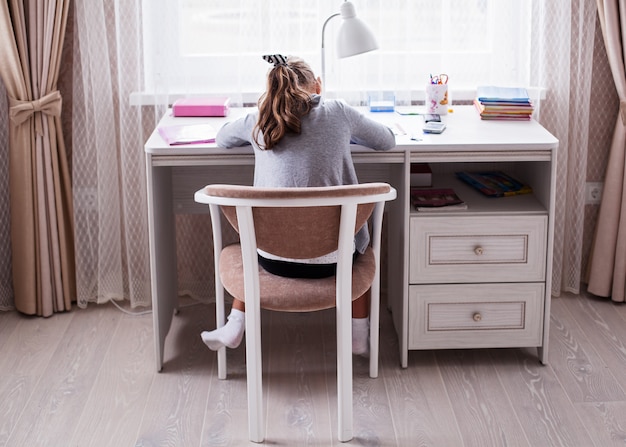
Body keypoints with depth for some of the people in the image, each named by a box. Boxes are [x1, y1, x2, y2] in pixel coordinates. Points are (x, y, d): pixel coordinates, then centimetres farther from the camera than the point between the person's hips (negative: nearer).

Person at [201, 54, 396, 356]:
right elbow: (387, 141, 13)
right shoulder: (337, 112, -2)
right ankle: (359, 337, 34)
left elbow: (221, 138, 23)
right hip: (331, 260, -1)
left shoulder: (258, 122, 2)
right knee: (358, 239, 35)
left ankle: (234, 328, 36)